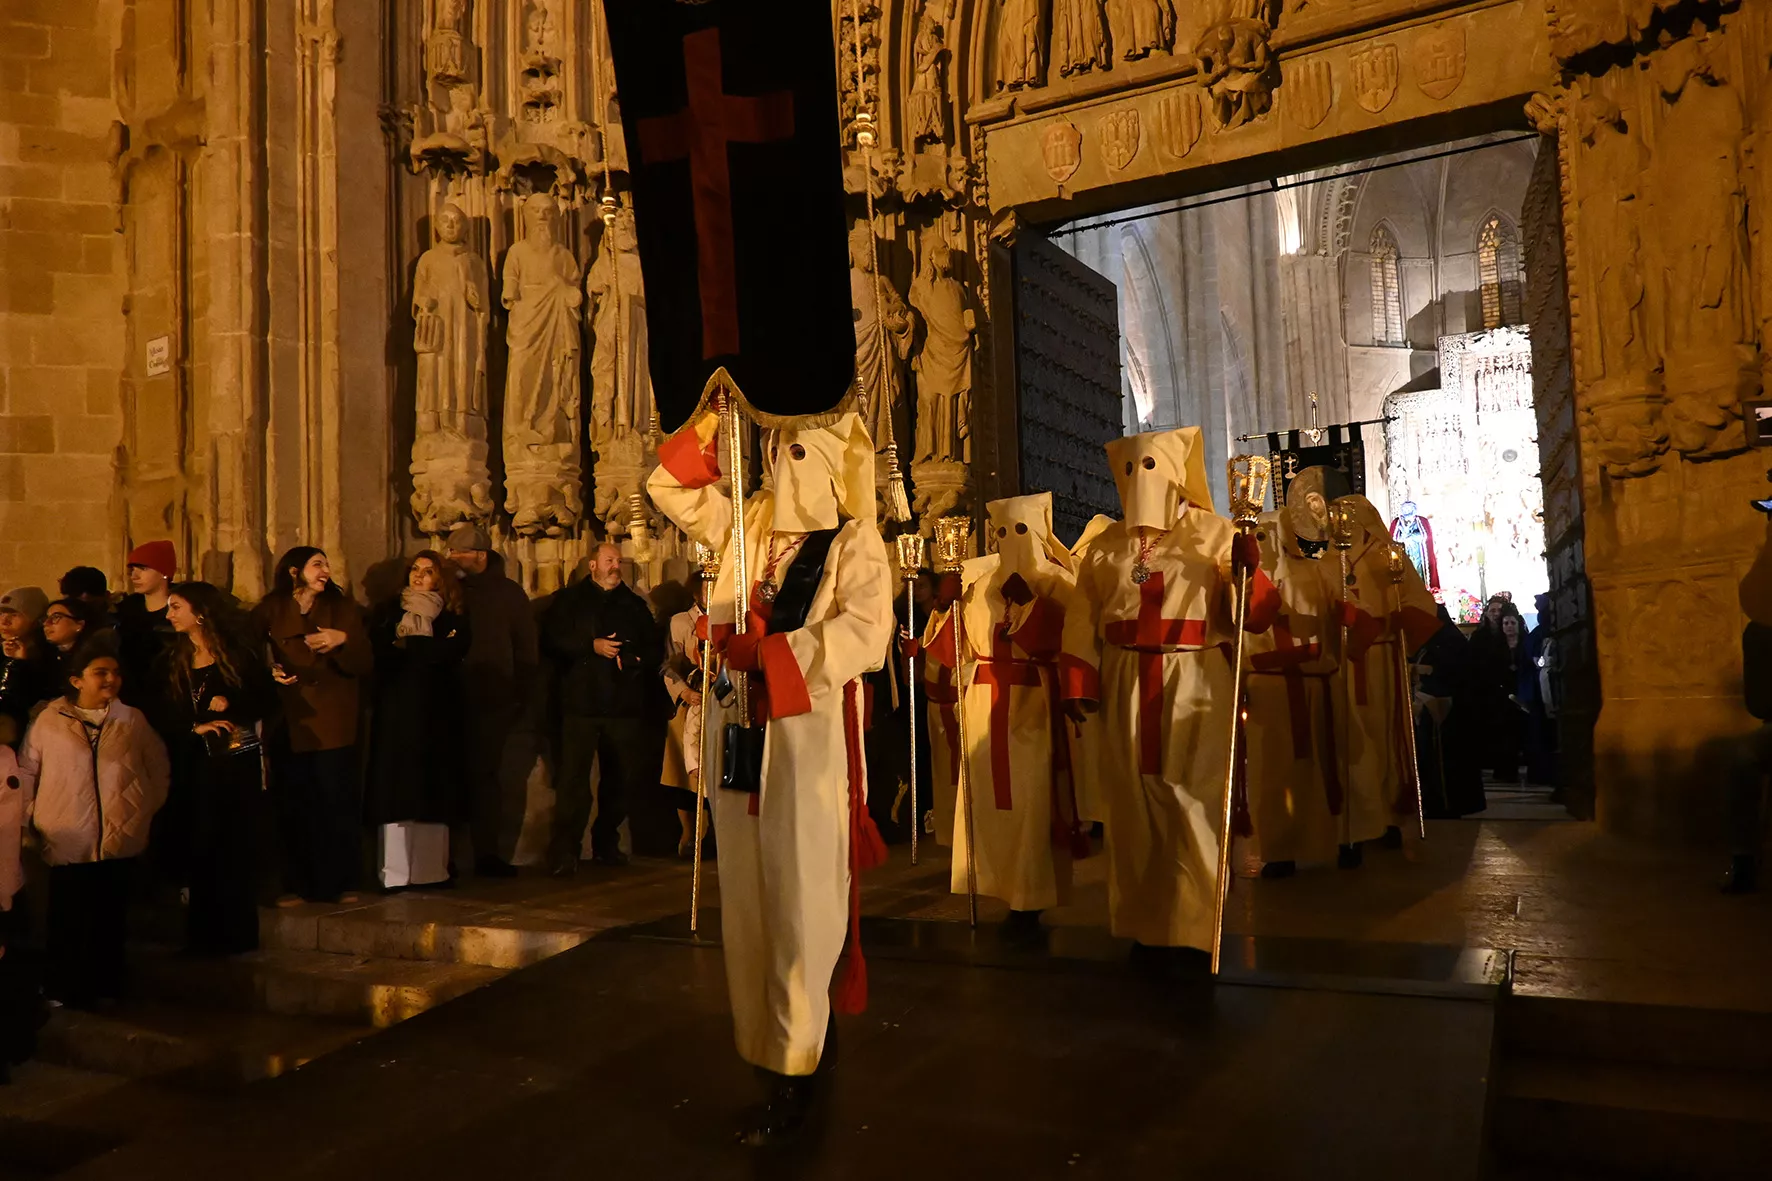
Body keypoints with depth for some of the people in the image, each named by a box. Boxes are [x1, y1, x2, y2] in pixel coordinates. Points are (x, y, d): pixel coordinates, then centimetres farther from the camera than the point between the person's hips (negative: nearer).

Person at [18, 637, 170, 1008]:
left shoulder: (133, 720, 4)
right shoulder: (48, 721, 0)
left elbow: (160, 770, 13)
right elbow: (25, 773, 8)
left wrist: (146, 810, 8)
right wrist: (33, 819, 6)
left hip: (120, 841, 1)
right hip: (67, 844, -1)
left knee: (110, 922, 10)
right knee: (68, 925, 3)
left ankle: (107, 989, 21)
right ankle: (66, 994, 15)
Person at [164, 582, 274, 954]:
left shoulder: (236, 652, -1)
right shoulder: (175, 660, 10)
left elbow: (267, 700, -2)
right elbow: (168, 717, 6)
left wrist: (231, 706, -17)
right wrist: (196, 727, -12)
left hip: (239, 758, -3)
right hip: (197, 762, 3)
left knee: (237, 845, -1)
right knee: (201, 844, 0)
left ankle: (237, 933, 8)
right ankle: (204, 934, 11)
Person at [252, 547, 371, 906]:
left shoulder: (343, 609, 8)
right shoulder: (269, 611, 7)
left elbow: (365, 665, 2)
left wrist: (343, 641, -14)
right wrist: (269, 670, -11)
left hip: (334, 725, 0)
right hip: (289, 724, 0)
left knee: (338, 802, -2)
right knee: (292, 806, 0)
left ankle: (342, 883, 8)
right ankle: (296, 884, 11)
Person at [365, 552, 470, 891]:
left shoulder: (453, 617, 11)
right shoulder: (388, 612, 11)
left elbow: (454, 651, -9)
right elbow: (380, 650, -7)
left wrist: (406, 644, -5)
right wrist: (428, 648, -11)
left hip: (437, 712, 1)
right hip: (397, 710, -1)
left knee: (433, 789, 1)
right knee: (396, 789, -6)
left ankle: (432, 868, 5)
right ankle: (395, 872, -4)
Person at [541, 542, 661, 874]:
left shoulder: (634, 604, 18)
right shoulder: (568, 600, 9)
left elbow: (655, 648, 16)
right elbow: (551, 639, -3)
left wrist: (633, 659, -5)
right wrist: (592, 646, -13)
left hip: (624, 705, 4)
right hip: (581, 702, -4)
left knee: (621, 778, 7)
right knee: (572, 776, -10)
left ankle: (606, 844, 21)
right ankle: (564, 850, -6)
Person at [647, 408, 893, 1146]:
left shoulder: (855, 542, -2)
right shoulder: (750, 523, 14)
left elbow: (865, 635, -17)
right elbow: (669, 487, 20)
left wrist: (763, 649, -17)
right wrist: (711, 423, 7)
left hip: (810, 734, -6)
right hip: (740, 732, 6)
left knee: (800, 899, -4)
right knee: (749, 898, 11)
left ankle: (795, 1068, 4)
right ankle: (803, 1035, 25)